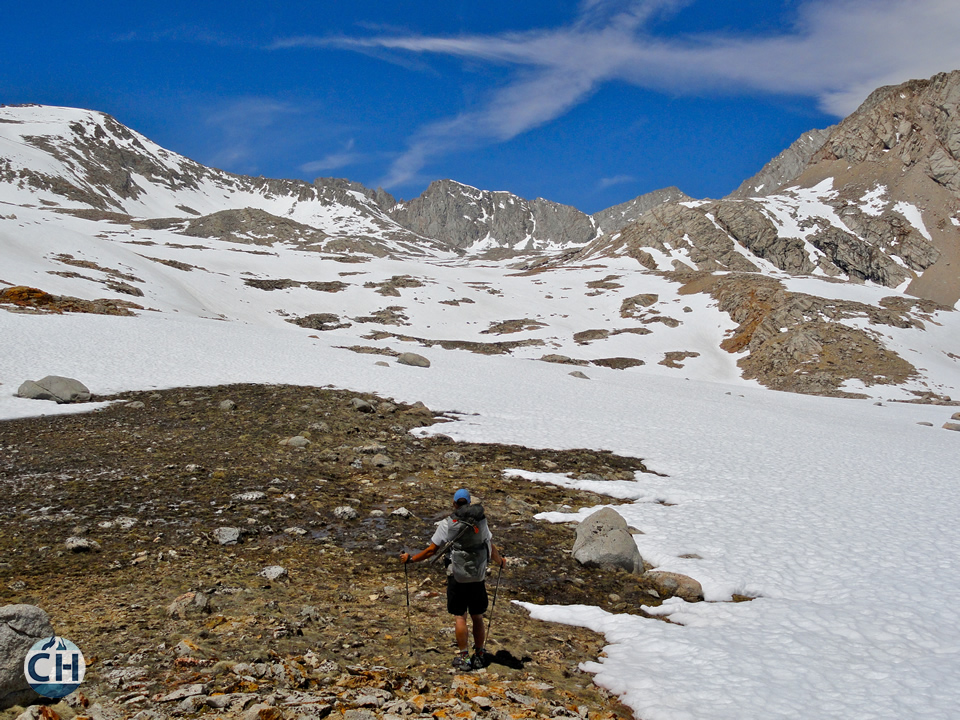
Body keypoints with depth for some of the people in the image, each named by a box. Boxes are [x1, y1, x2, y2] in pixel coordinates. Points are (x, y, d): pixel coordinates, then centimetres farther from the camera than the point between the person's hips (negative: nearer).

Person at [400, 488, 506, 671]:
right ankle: (479, 655, 20)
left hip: (457, 578, -3)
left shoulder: (447, 524, -7)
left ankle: (463, 657, 7)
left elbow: (431, 550, -6)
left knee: (460, 617, 5)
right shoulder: (481, 522, 3)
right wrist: (501, 561, 30)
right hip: (478, 578, 3)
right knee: (477, 617, 13)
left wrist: (410, 558, 6)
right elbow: (492, 548, 10)